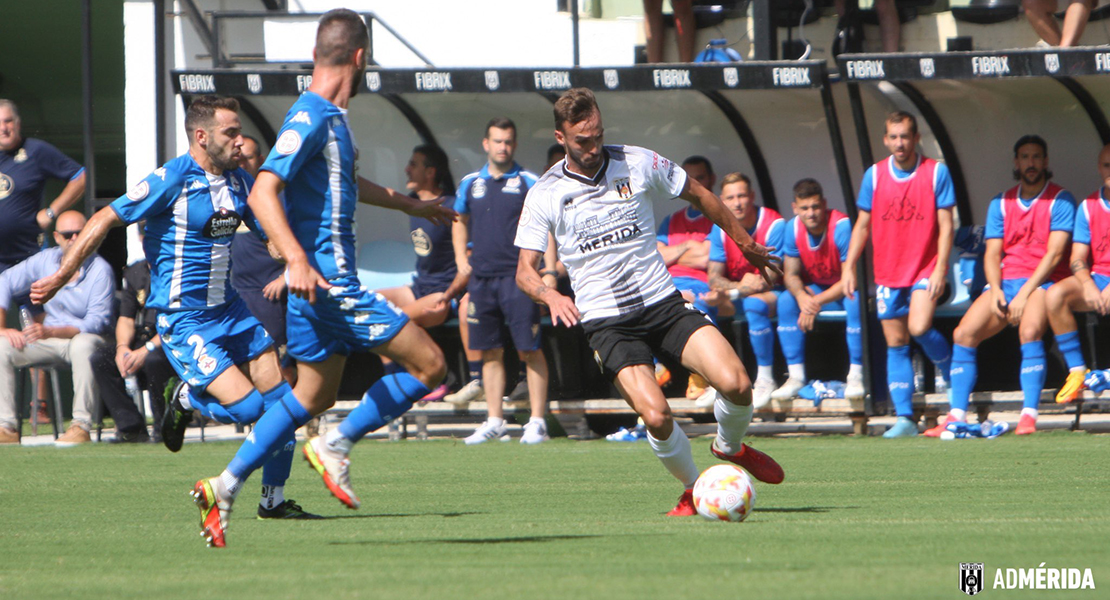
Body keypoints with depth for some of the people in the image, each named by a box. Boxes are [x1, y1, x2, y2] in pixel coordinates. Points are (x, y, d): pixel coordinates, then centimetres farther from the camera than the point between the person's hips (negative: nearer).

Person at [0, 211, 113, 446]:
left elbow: (97, 322, -19)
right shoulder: (46, 260, 2)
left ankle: (81, 425, -37)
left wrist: (49, 332, -32)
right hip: (49, 340, 5)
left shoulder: (100, 270, -12)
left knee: (83, 345, -40)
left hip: (85, 340, -5)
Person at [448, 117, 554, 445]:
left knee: (529, 349, -8)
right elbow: (460, 221, 27)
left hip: (518, 276, -4)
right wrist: (461, 260, 14)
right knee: (490, 351, 7)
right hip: (481, 276, 4)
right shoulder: (470, 184, 12)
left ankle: (537, 421, -6)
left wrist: (549, 271, -10)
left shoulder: (528, 183, 0)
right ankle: (494, 421, 13)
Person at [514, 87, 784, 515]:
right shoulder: (544, 195, -3)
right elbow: (525, 270, -2)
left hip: (664, 303, 2)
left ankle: (730, 447, 17)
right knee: (656, 416, -23)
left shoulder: (639, 163, 1)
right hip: (606, 320, -2)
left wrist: (747, 244, 23)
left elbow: (698, 195, 16)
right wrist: (552, 296, -25)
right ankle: (692, 491, 6)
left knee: (735, 384, -18)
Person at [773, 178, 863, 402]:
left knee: (855, 302, -37)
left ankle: (856, 375, -31)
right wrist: (802, 297, -29)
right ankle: (796, 376, -20)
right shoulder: (793, 229, -9)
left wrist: (817, 302, -31)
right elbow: (790, 274, -6)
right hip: (813, 289, 5)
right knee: (786, 301, -22)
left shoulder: (842, 227, -25)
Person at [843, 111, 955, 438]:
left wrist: (941, 268, -12)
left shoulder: (936, 172, -3)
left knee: (919, 328, -23)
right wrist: (849, 266, 3)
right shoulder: (874, 175, 5)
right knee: (895, 344, 2)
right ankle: (905, 419, 4)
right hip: (888, 273, 3)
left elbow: (945, 226, -3)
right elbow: (863, 225, 11)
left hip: (925, 269, -3)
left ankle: (951, 371, 7)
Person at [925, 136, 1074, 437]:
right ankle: (956, 416, -14)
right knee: (963, 334, -15)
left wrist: (1024, 293, -17)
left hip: (1043, 282, -5)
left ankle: (1029, 415, -35)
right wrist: (996, 291, -10)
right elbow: (992, 254, 10)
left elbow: (1055, 253, -9)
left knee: (1029, 330, -35)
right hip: (1006, 282, 5)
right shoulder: (1001, 203, 15)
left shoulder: (1060, 200, 0)